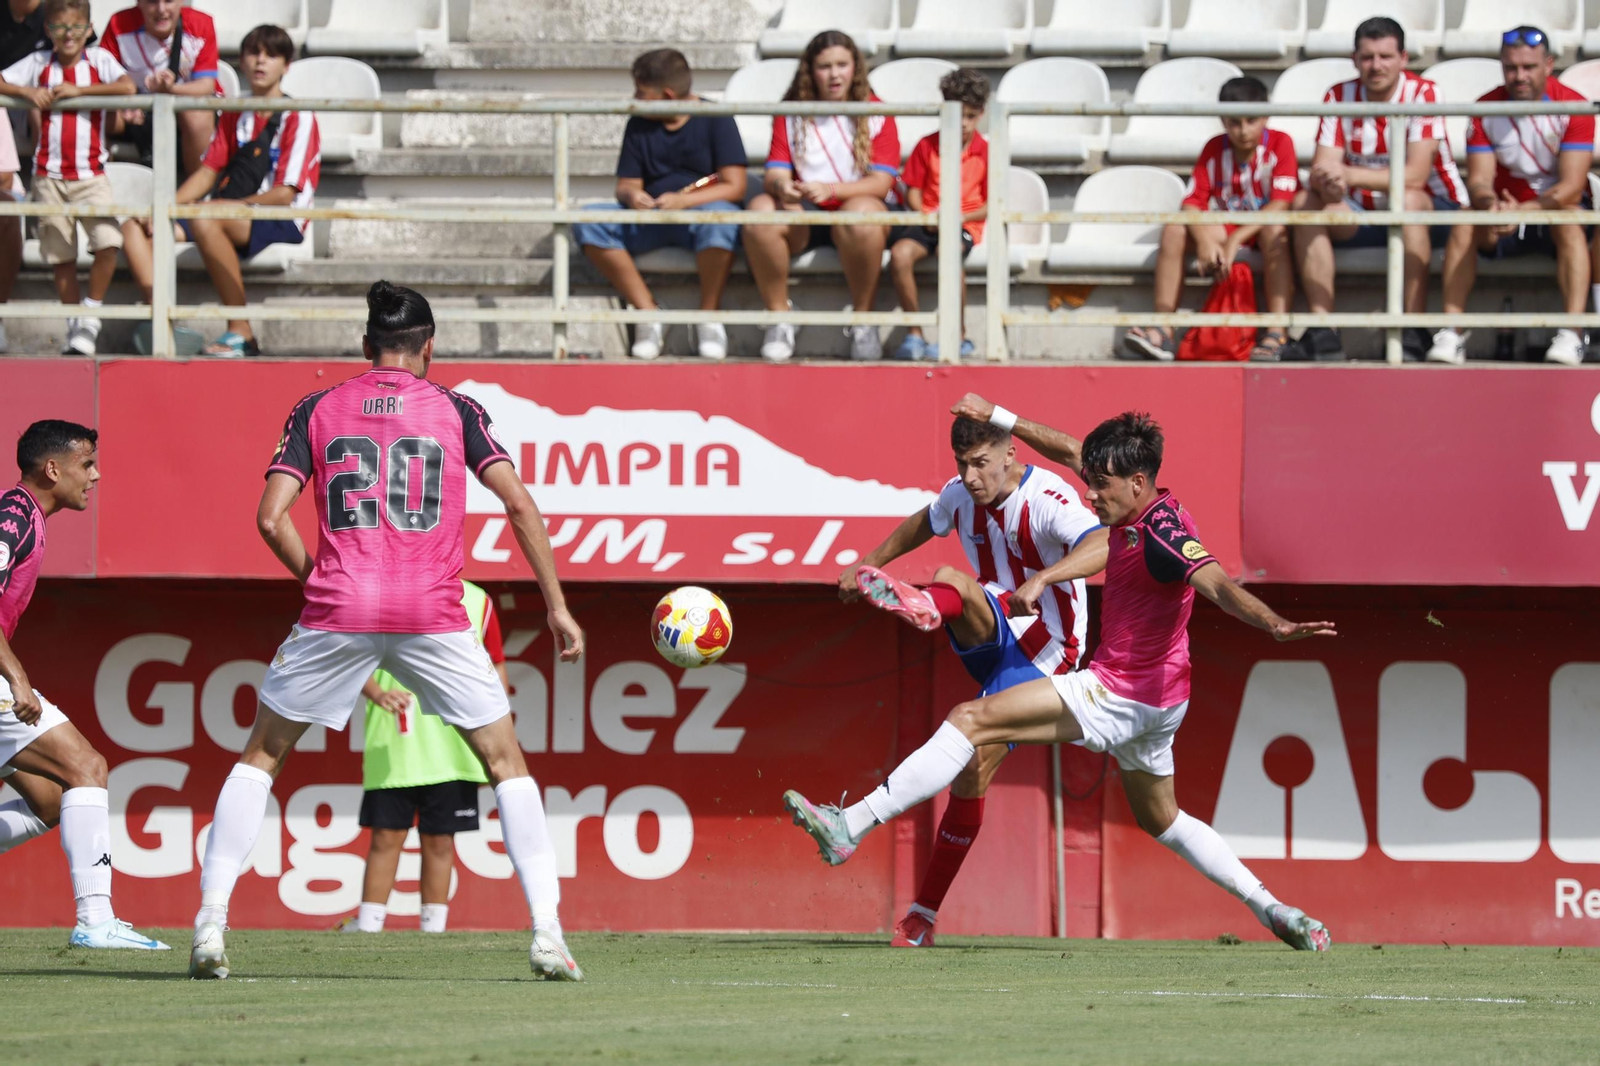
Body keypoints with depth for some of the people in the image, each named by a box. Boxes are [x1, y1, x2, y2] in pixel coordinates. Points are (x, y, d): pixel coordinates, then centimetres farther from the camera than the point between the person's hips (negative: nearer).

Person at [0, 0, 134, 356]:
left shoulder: (99, 59, 1)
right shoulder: (39, 63, 6)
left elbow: (127, 87, -15)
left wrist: (78, 90, -18)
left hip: (91, 174, -2)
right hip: (50, 175, 2)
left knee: (108, 240, -19)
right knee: (61, 254, 5)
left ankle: (90, 316, -4)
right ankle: (74, 325, 17)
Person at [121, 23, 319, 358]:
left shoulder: (297, 117, -4)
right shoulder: (234, 114, 18)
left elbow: (285, 193, -12)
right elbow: (209, 171, 16)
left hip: (280, 221, -8)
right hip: (230, 218, 8)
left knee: (203, 219, -38)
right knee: (134, 227, -3)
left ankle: (241, 333, -34)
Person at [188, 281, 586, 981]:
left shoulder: (317, 410, 11)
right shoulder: (455, 410, 9)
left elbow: (271, 517, 2)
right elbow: (520, 506, 1)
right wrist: (557, 607, 5)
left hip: (338, 609, 1)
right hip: (433, 611, -1)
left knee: (261, 756, 16)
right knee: (506, 762, 11)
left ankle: (210, 924, 6)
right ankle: (547, 934, 0)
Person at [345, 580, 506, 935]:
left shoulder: (477, 602, 9)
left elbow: (496, 666, 17)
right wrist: (377, 693, -20)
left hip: (453, 754, 2)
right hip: (394, 744, -2)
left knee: (439, 839, 5)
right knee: (386, 835, -3)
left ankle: (434, 927, 10)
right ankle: (368, 924, 0)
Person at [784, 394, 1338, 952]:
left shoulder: (1160, 530, -23)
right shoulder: (1136, 508, 4)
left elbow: (1217, 583, -38)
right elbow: (1071, 451, 20)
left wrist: (1276, 625, -55)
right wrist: (999, 419, 23)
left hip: (1120, 692, -10)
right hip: (1156, 702, 10)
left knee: (972, 718, -13)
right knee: (1160, 820, 28)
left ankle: (851, 826, -15)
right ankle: (1273, 910, 24)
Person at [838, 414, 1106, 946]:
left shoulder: (1046, 501, -21)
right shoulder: (961, 496, 2)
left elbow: (1103, 545, -39)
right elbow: (923, 524, 27)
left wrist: (1041, 581, -52)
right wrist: (867, 564, 25)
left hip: (1041, 652, -6)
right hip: (989, 638, 6)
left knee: (973, 771, -16)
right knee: (949, 580, -27)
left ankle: (924, 915, -9)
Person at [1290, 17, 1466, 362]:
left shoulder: (1423, 94, -15)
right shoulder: (1339, 97, -2)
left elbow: (1415, 177, -26)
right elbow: (1321, 170, -11)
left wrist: (1348, 175, -36)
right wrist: (1327, 185, -37)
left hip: (1434, 210, -4)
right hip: (1363, 215, 4)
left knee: (1406, 201, -37)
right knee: (1306, 203, -20)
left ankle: (1414, 333, -35)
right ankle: (1321, 332, -25)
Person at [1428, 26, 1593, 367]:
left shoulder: (1572, 106, -13)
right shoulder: (1485, 110, -4)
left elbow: (1572, 186, -20)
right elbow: (1478, 179, -10)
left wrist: (1523, 211, -37)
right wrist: (1489, 203, -36)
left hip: (1556, 210, -2)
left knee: (1569, 222, -36)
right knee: (1465, 223, -28)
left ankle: (1572, 334, -45)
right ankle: (1452, 332, -33)